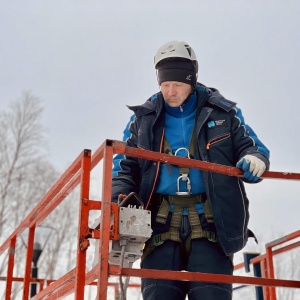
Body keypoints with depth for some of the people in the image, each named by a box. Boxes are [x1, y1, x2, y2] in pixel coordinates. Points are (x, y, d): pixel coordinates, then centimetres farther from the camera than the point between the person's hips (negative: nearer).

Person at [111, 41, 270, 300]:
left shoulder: (223, 112, 10)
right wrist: (121, 200, -7)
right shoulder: (144, 118, 13)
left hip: (210, 224, -1)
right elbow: (125, 167, 13)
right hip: (161, 225, 1)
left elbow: (251, 146, 13)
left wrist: (254, 160, -12)